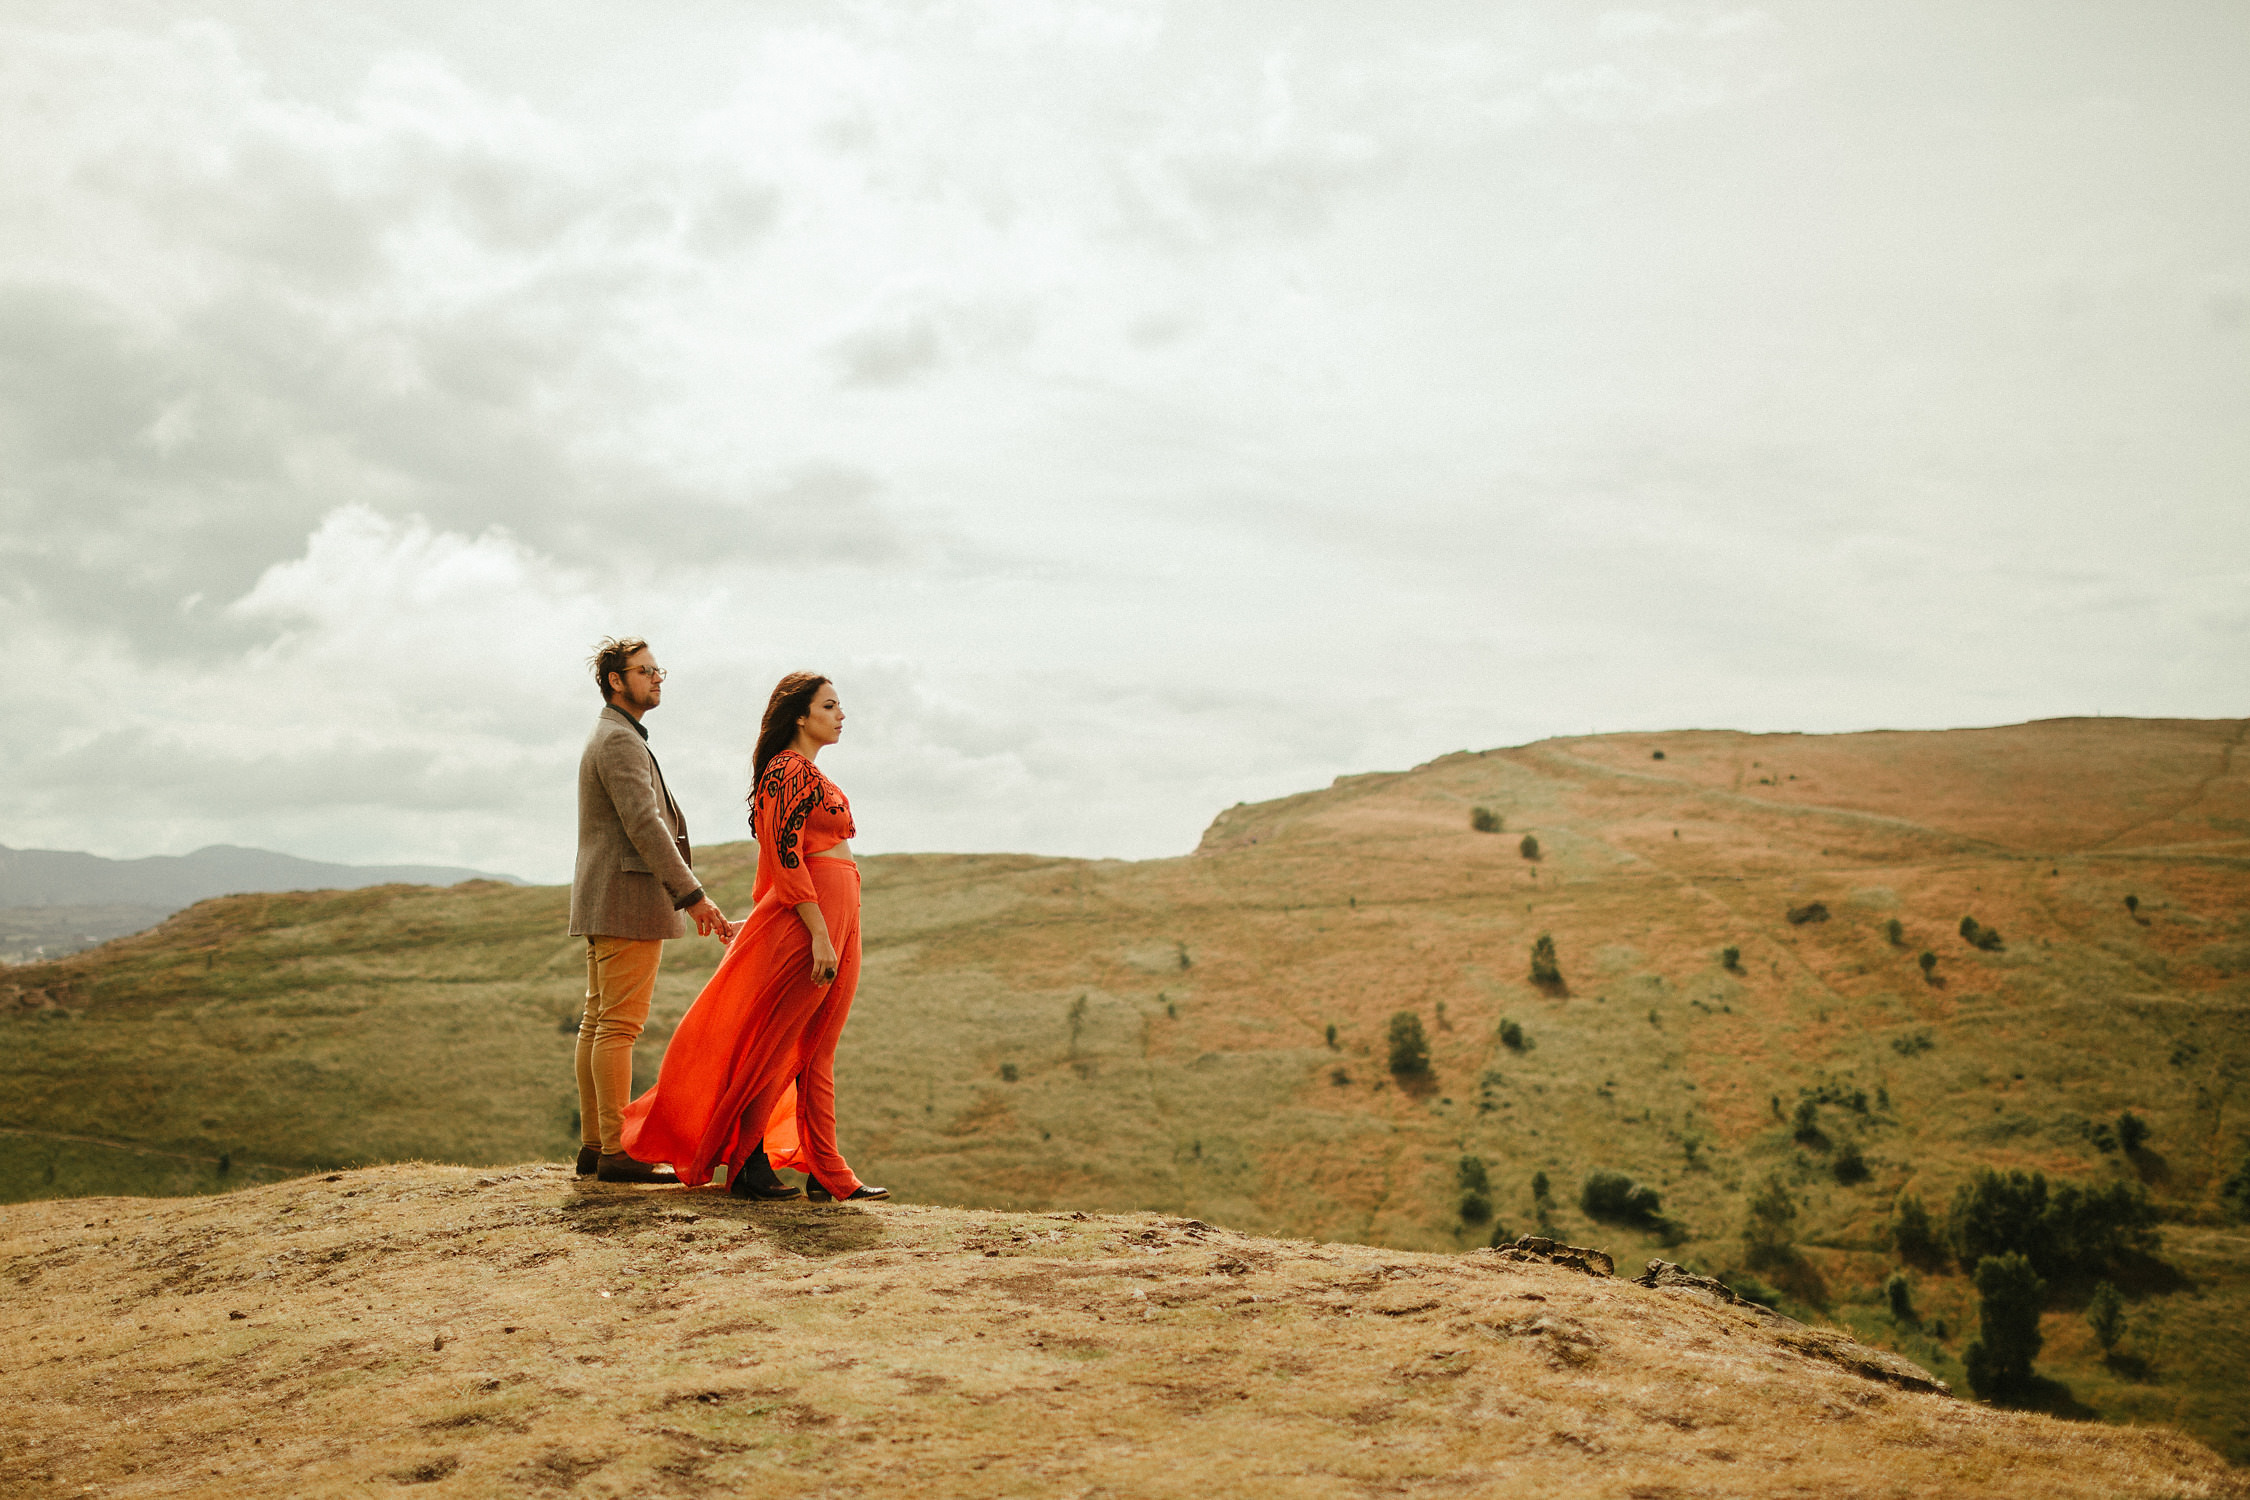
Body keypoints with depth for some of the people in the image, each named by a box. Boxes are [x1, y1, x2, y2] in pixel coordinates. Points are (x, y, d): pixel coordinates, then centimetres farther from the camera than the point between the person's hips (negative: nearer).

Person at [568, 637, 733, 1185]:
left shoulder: (609, 739, 22)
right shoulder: (620, 740, -12)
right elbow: (644, 826, -21)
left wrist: (684, 895, 22)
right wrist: (695, 895, -22)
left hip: (603, 901, 11)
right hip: (628, 898, -11)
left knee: (599, 1024, 9)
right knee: (620, 1026, -10)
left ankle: (594, 1146, 13)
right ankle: (617, 1152, -9)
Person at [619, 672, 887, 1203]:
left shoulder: (805, 773, 20)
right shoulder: (790, 770, -11)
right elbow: (786, 858, -19)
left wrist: (761, 919, 23)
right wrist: (820, 934, -23)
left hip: (833, 920, 10)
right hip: (810, 918, -10)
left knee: (816, 1051, 9)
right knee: (776, 1041, -2)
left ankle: (827, 1172, 12)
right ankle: (746, 1162, 5)